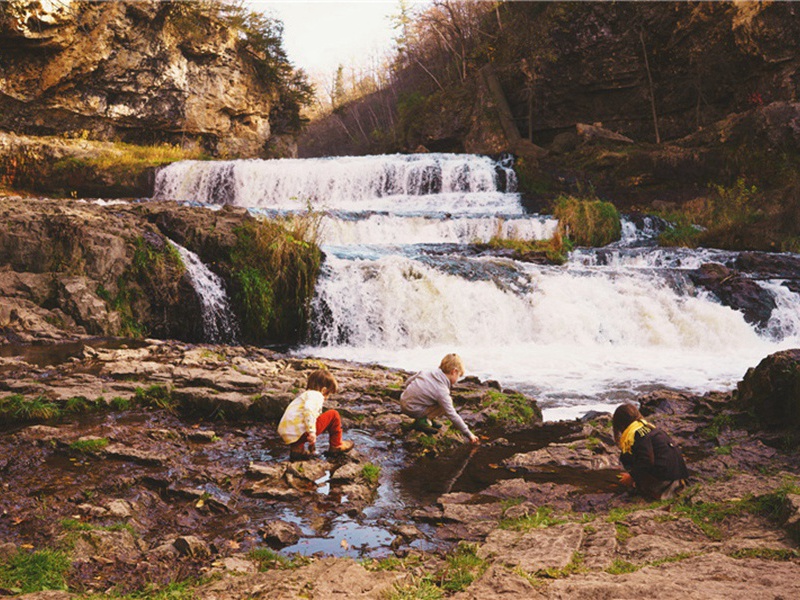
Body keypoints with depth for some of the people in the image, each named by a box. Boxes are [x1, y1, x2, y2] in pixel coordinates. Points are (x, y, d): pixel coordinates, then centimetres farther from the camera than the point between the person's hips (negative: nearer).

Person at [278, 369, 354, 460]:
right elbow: (308, 410, -24)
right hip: (298, 431, -9)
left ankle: (297, 447, 18)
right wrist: (311, 431, -29)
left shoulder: (304, 395, 31)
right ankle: (336, 445, 17)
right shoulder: (316, 395, -2)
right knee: (334, 415, 2)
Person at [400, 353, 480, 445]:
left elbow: (408, 381, 11)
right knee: (446, 405, -13)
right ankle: (422, 421, -6)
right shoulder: (441, 391, -21)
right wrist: (468, 434, -12)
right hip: (412, 410, -8)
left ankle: (425, 418, 13)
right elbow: (452, 416, -18)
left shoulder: (427, 372, -1)